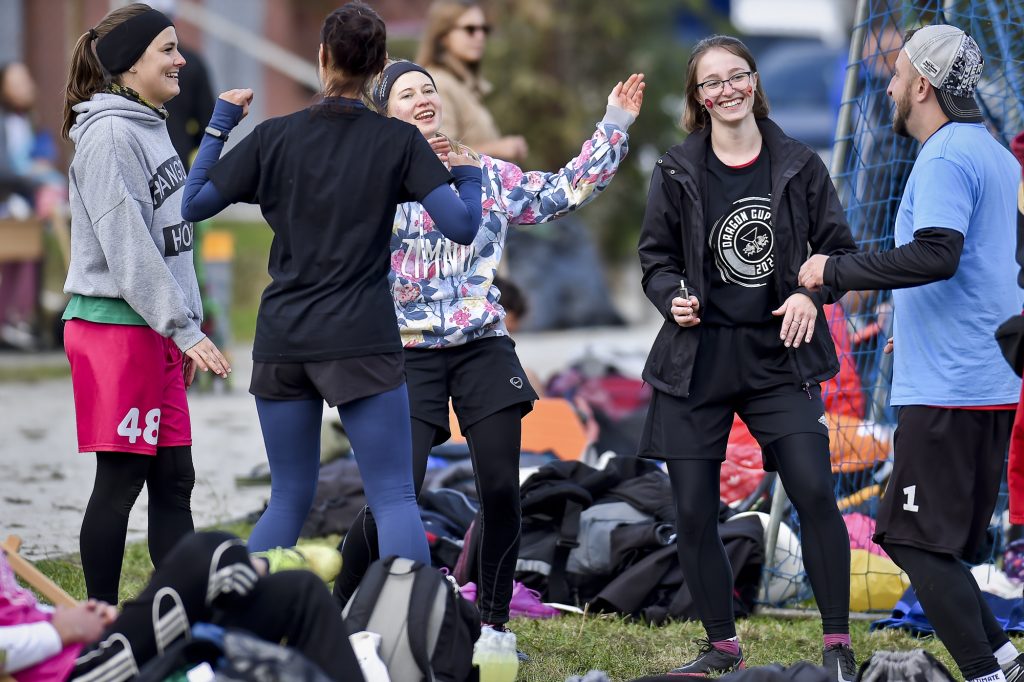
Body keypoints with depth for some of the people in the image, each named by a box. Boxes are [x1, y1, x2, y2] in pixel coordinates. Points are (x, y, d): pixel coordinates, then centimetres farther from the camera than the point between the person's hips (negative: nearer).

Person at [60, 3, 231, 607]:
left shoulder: (150, 127, 16)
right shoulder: (109, 133, -14)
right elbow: (127, 246, -18)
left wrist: (186, 330, 18)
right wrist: (186, 329, -18)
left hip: (155, 330, 9)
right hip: (115, 325, -9)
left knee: (174, 479, 8)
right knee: (120, 481, -4)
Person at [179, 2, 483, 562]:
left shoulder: (274, 137, 3)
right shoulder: (398, 142, -2)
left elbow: (193, 205, 6)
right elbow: (462, 227, -8)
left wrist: (220, 124, 17)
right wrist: (468, 177, 12)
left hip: (281, 342, 3)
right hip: (362, 342, -3)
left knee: (289, 499, 14)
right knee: (395, 499, -4)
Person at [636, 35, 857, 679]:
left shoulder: (799, 165, 2)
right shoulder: (678, 172, 3)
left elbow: (840, 249, 7)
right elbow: (656, 257, 10)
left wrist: (812, 293, -12)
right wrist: (673, 298, -11)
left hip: (779, 354, -1)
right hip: (697, 359, 1)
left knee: (815, 492, -14)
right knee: (694, 513, 0)